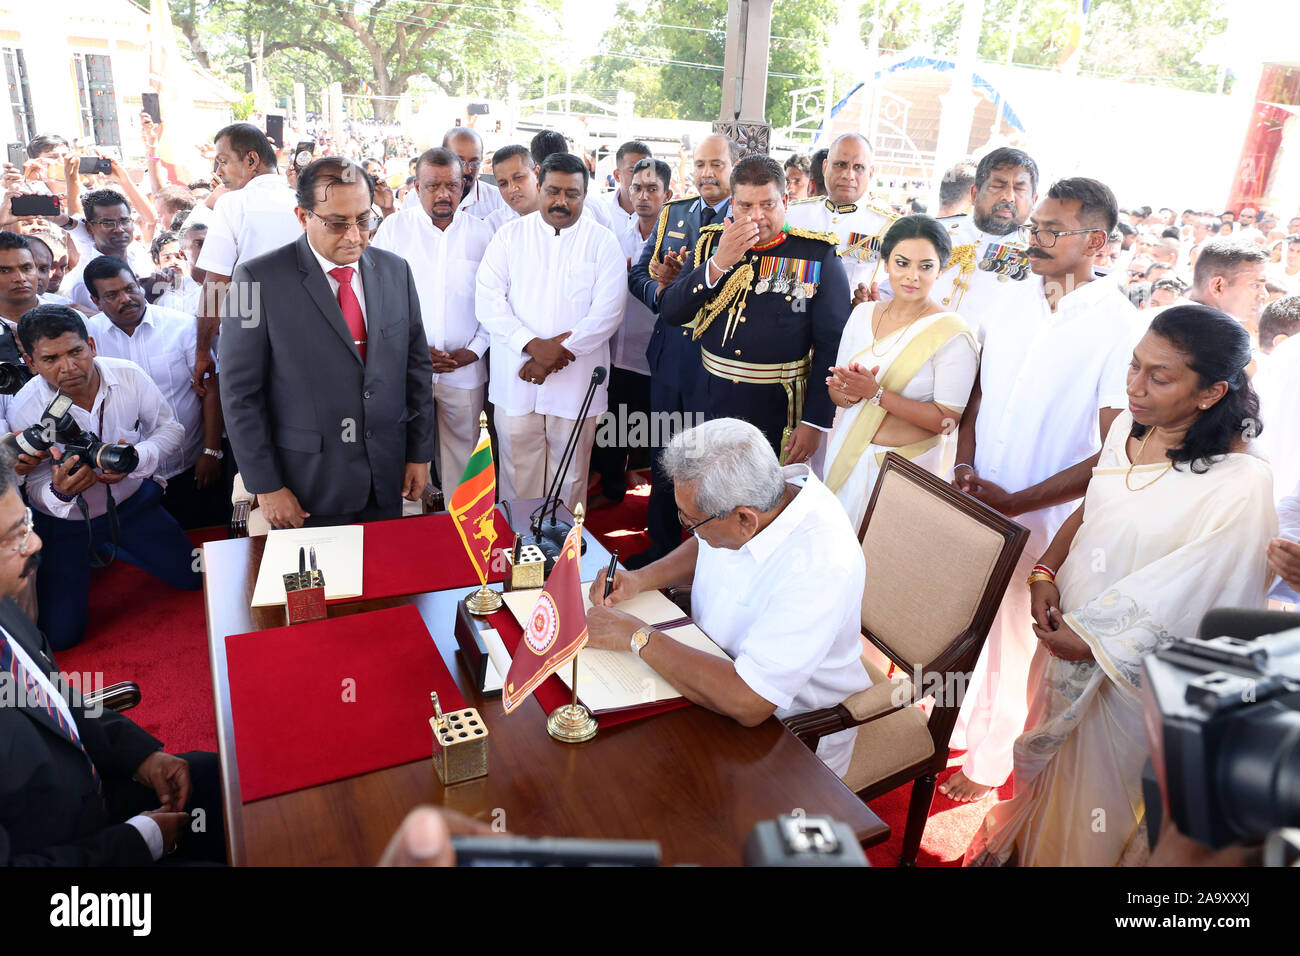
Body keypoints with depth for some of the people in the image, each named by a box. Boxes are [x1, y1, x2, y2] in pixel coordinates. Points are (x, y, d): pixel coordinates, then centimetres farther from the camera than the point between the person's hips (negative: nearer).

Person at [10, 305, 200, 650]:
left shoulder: (129, 376, -19)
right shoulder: (23, 410, -22)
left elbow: (171, 429, -8)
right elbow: (35, 487, -14)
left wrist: (137, 457, -29)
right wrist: (60, 492, -39)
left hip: (131, 500, 2)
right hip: (65, 522, -2)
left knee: (194, 576, 5)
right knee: (59, 634, -7)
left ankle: (109, 549, 28)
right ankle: (90, 558, 24)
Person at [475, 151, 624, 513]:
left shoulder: (603, 242, 3)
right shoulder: (510, 235, 6)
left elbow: (608, 311, -5)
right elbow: (488, 301, -2)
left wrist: (561, 352, -14)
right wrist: (533, 344, -15)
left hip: (576, 383, 0)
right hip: (515, 381, 1)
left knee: (570, 476, 7)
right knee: (518, 472, 5)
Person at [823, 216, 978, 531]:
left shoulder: (951, 334, -14)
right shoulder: (863, 313, 3)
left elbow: (947, 420, -18)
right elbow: (836, 389, 8)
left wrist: (875, 393, -22)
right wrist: (846, 393, -16)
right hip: (846, 454, 5)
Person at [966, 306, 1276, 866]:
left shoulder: (1240, 487, -24)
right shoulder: (1129, 426, -5)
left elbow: (1195, 606, -21)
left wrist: (1094, 645, -16)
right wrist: (1044, 573, -5)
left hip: (1128, 671, -6)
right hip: (1064, 627, 6)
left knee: (1097, 774, 16)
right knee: (1043, 753, 25)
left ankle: (1072, 852, 44)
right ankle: (1019, 845, 50)